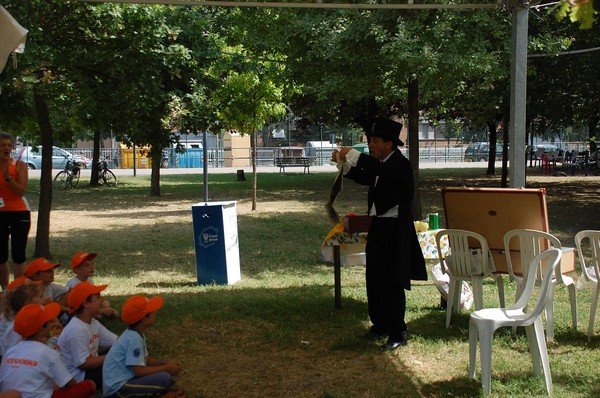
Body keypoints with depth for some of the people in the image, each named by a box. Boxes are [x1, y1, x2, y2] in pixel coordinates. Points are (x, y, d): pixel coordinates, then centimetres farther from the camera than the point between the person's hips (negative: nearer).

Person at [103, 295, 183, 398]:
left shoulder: (137, 334, 7)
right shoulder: (134, 339, -21)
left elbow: (143, 359, 19)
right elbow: (139, 371, -23)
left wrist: (165, 363, 4)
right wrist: (166, 368, -12)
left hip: (125, 378, 10)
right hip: (117, 387, -10)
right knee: (164, 378, -23)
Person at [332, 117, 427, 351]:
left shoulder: (400, 164, -16)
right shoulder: (380, 165, 9)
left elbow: (380, 171, -35)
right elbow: (365, 178, 22)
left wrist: (353, 154, -30)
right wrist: (344, 163, 8)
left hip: (394, 231, -9)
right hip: (378, 227, 9)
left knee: (392, 283, -7)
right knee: (375, 280, 15)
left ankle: (398, 333, 0)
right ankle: (381, 324, 28)